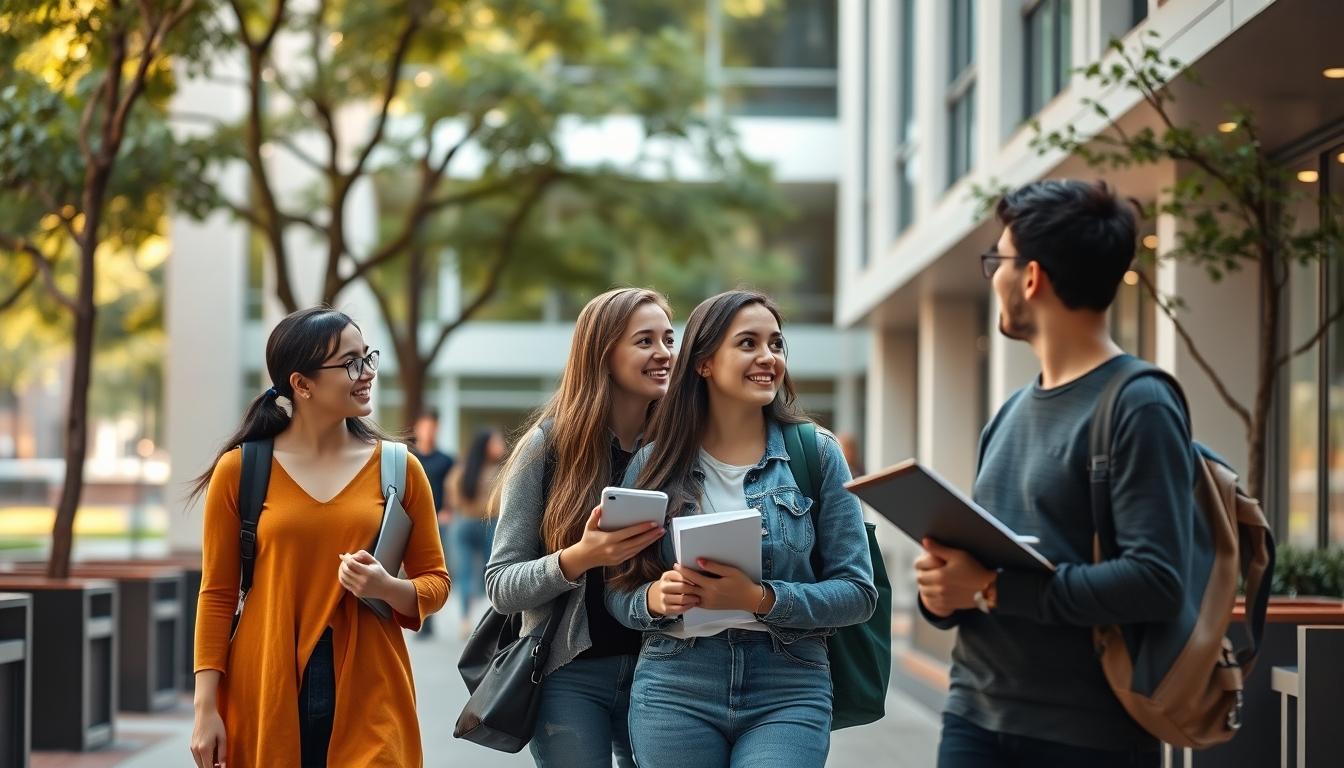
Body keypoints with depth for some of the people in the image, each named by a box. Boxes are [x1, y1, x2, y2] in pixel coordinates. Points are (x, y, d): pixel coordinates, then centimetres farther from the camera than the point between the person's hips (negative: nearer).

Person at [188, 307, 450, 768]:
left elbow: (435, 582, 10)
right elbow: (217, 594, 2)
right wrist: (206, 708, -2)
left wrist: (387, 588, -12)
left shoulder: (398, 468, 5)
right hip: (265, 696, -1)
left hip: (367, 700, 1)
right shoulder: (240, 470, 1)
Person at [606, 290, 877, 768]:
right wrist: (654, 599, -14)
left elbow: (857, 592, -3)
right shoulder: (655, 462, 4)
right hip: (674, 689, 1)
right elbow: (617, 591, 8)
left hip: (789, 693, -1)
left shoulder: (816, 454, 0)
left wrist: (760, 599, -17)